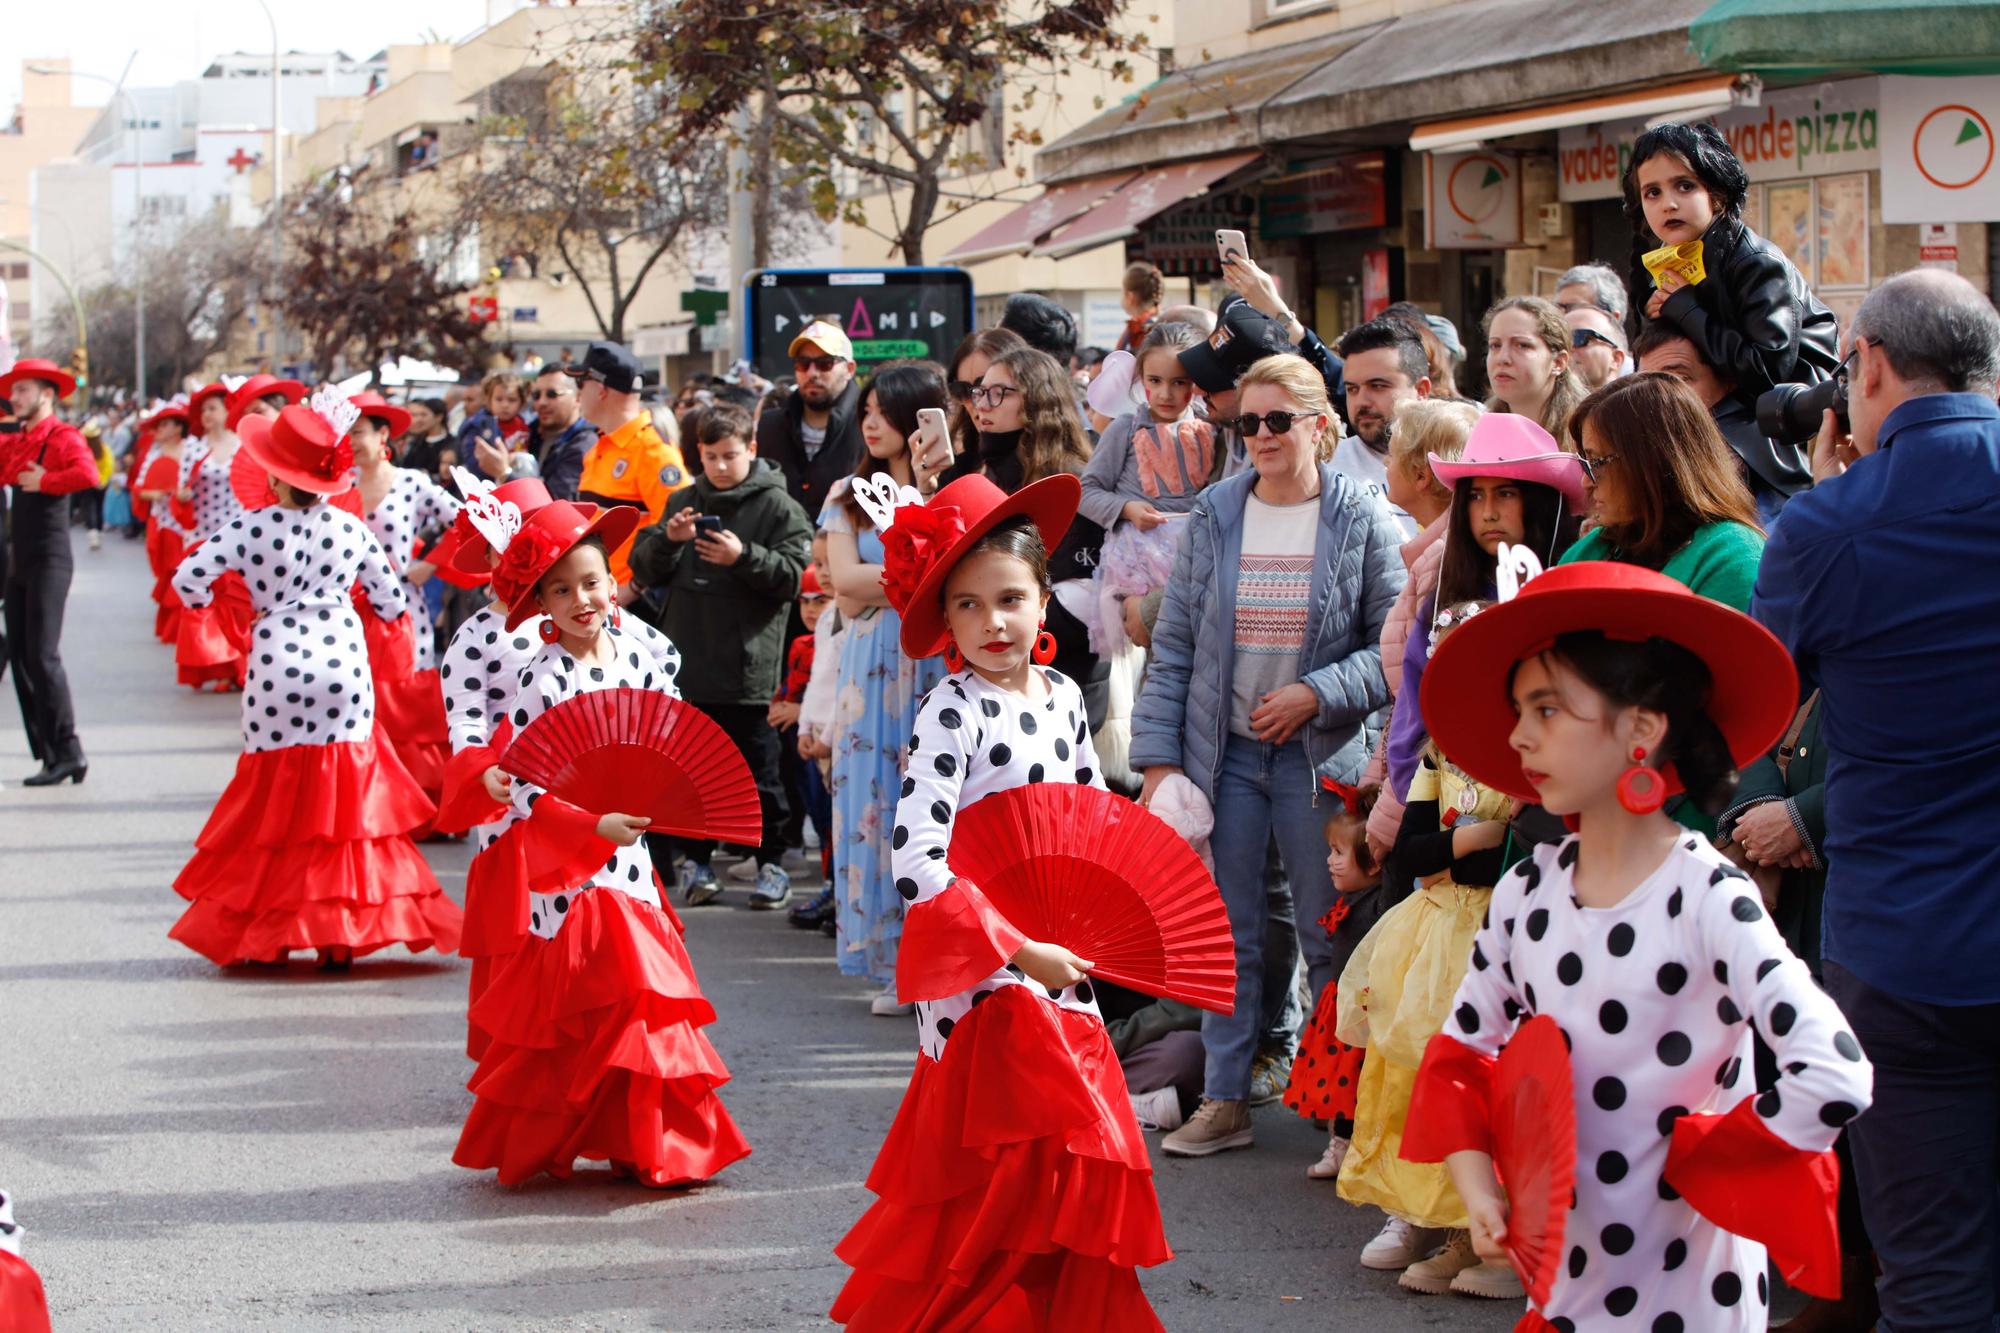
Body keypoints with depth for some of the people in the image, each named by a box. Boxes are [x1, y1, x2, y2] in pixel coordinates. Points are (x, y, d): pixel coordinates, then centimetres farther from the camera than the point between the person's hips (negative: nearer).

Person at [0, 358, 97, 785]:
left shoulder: (62, 437, -9)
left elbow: (87, 474, -27)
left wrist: (43, 482, -17)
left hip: (49, 561, -8)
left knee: (42, 655, -12)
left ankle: (68, 753, -8)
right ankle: (48, 755, 9)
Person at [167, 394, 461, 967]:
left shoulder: (251, 527, -7)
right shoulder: (349, 527, 2)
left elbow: (188, 578, -10)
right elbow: (390, 600, 8)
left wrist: (215, 608, 11)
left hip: (278, 667, -2)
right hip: (344, 665, 2)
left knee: (275, 798, 8)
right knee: (346, 796, 7)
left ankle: (263, 933, 12)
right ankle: (341, 933, 7)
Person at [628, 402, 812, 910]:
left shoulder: (777, 506, -2)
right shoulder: (683, 502, 12)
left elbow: (793, 575, -9)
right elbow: (645, 570, 10)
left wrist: (743, 557, -21)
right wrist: (668, 540, -10)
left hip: (749, 667, -4)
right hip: (689, 660, 4)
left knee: (759, 771, 2)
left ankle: (771, 861, 12)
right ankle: (695, 860, 17)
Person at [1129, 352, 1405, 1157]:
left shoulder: (1361, 523, -4)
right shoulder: (1213, 517, 3)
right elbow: (1173, 646, 4)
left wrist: (1316, 693, -16)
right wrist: (1157, 758, -1)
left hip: (1318, 756, -3)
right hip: (1225, 751, 3)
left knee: (1331, 938, 2)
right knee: (1229, 935, 8)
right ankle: (1224, 1100, 16)